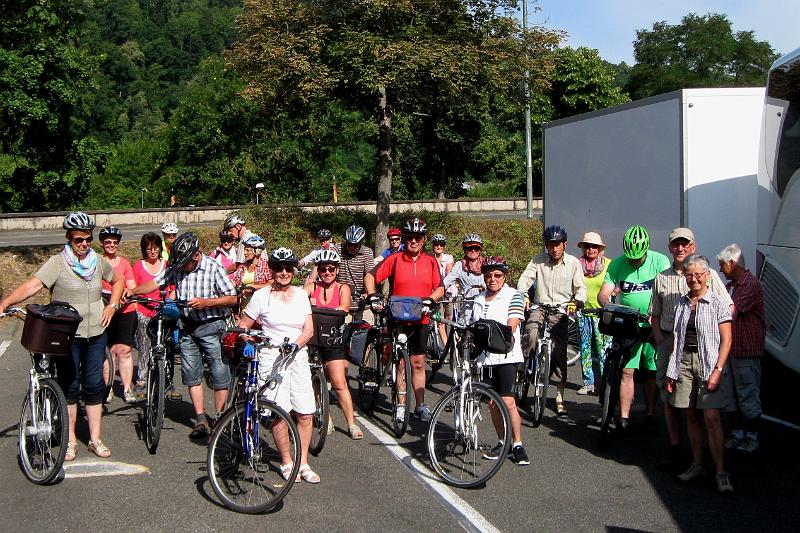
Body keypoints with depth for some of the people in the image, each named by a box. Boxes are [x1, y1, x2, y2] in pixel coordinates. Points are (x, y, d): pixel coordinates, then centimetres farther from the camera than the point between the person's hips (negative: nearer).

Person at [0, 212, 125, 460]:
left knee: (94, 386, 6)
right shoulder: (57, 263, -10)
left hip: (96, 333, 4)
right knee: (69, 387, 3)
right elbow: (32, 285, -23)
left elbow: (118, 280, 23)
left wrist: (113, 305, 8)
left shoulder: (98, 262, 6)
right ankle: (70, 441, 15)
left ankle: (95, 439, 15)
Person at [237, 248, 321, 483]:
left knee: (305, 414, 0)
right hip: (271, 359, -3)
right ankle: (287, 463, 10)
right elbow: (243, 326, 5)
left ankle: (303, 463, 11)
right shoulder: (262, 296, 0)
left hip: (298, 358, 3)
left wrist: (295, 344, -13)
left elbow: (309, 329, 4)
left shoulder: (301, 295, 10)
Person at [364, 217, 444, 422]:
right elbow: (370, 276, -2)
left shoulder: (431, 262, 5)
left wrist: (430, 300, -17)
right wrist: (372, 296, -18)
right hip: (397, 318, -1)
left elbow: (440, 288, 3)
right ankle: (401, 405, 13)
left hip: (420, 319, 2)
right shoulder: (394, 259, -1)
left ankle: (420, 406, 15)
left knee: (418, 363, 8)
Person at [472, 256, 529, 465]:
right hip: (485, 356, 6)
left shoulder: (513, 296, -3)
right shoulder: (479, 299, 15)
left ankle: (517, 445, -1)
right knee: (492, 403, 8)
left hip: (506, 356, -5)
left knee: (508, 402, -12)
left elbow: (511, 327, -14)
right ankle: (502, 443, 20)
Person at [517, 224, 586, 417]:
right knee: (531, 336, -31)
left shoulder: (574, 263, -1)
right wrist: (521, 296, -27)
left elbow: (581, 288, -2)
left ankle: (559, 398, 12)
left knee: (559, 354, 0)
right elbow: (525, 279, -7)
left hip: (561, 312, 0)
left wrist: (577, 302, -23)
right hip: (539, 307, 0)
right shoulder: (538, 260, 0)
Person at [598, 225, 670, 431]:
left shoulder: (660, 261, -5)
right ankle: (623, 417, -1)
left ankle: (650, 416, 19)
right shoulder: (617, 264, -1)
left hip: (654, 326, 0)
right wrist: (607, 301, -27)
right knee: (626, 371, -6)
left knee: (652, 373, 7)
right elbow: (603, 293, -3)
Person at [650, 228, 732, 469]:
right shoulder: (661, 278, 13)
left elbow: (728, 308, 2)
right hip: (668, 343, 3)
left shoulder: (708, 274, 3)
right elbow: (654, 313, 19)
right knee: (669, 398, 4)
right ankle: (674, 449, 13)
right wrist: (658, 335, 3)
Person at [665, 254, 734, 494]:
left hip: (707, 361, -5)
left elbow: (726, 340, -5)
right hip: (684, 361, 5)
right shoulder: (682, 303, 12)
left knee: (711, 418, -10)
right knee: (691, 415, 8)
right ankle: (697, 465, 19)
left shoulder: (717, 303, -2)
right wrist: (672, 371, 12)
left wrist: (717, 370, -14)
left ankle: (721, 472, -7)